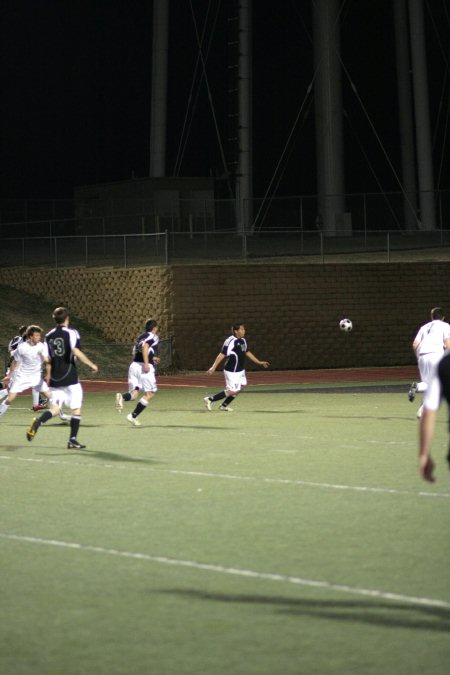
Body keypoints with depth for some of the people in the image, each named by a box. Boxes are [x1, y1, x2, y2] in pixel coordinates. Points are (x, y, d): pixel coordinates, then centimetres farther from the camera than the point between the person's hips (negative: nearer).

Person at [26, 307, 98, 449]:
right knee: (76, 408, 7)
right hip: (70, 378, -5)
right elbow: (76, 351, -20)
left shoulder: (49, 336, 10)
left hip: (55, 379, 5)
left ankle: (38, 421, -25)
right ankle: (73, 439, 4)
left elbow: (48, 359, 12)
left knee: (55, 409, 5)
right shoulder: (71, 333, -7)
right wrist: (91, 365, -12)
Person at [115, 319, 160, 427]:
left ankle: (122, 397, -32)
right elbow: (145, 347, -18)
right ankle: (133, 416, -4)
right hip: (145, 366, -7)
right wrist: (146, 363, -25)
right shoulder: (153, 337, 0)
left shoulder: (140, 337, 23)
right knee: (149, 393, 5)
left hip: (134, 364, 7)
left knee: (134, 394, 2)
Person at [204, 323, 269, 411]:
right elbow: (222, 354, -24)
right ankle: (210, 399, 0)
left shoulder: (243, 341, 9)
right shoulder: (231, 341, -19)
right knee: (233, 391, -9)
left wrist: (259, 362, 27)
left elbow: (247, 353, 22)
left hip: (240, 370, 9)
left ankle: (224, 405, 22)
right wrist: (213, 367, -29)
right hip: (232, 371, -9)